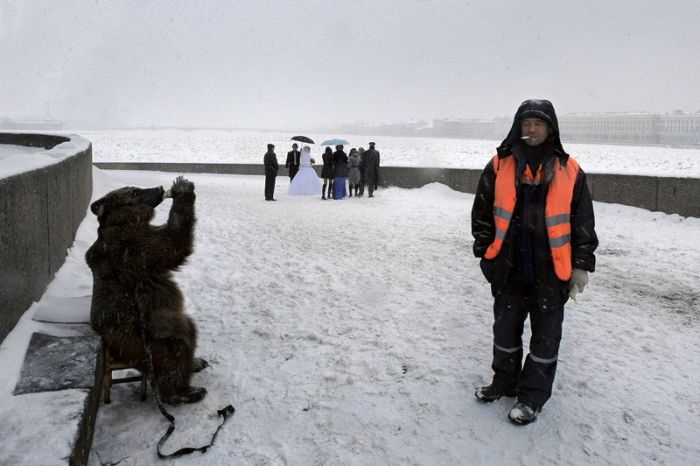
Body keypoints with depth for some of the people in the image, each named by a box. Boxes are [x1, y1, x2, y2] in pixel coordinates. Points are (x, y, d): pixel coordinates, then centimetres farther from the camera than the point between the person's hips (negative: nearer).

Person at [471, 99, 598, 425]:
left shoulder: (569, 171, -1)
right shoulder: (500, 166, 1)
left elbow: (583, 222, 3)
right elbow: (482, 212, 6)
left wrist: (581, 264, 1)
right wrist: (485, 251, 2)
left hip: (551, 270, -1)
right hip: (509, 267, 2)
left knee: (545, 335, 9)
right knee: (505, 328, 15)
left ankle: (533, 396, 24)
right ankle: (505, 381, 35)